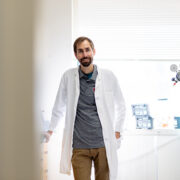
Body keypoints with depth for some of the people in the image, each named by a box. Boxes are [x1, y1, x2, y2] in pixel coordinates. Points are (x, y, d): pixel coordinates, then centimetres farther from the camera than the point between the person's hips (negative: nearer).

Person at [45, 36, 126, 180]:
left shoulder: (108, 76, 1)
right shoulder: (68, 77, 2)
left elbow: (121, 105, 12)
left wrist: (117, 131, 7)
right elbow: (59, 106, 13)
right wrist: (51, 129, 16)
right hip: (79, 146, 0)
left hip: (104, 144, 0)